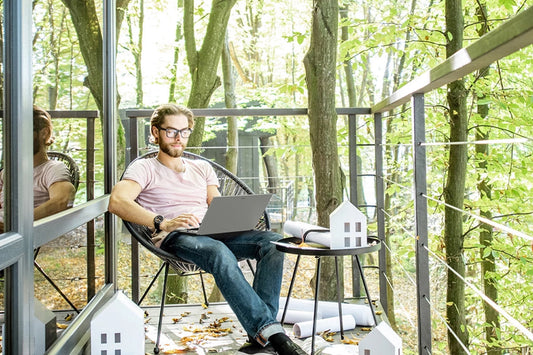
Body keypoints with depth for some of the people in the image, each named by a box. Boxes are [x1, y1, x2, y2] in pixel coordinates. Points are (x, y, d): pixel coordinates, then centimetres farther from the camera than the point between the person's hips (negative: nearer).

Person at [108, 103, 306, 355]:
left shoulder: (202, 168, 29)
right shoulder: (144, 168, 12)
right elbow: (117, 202, -8)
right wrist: (162, 223, -23)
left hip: (214, 234, 5)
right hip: (174, 239, -5)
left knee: (272, 241, -23)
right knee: (219, 252, -39)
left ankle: (260, 333, -32)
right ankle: (269, 331, -42)